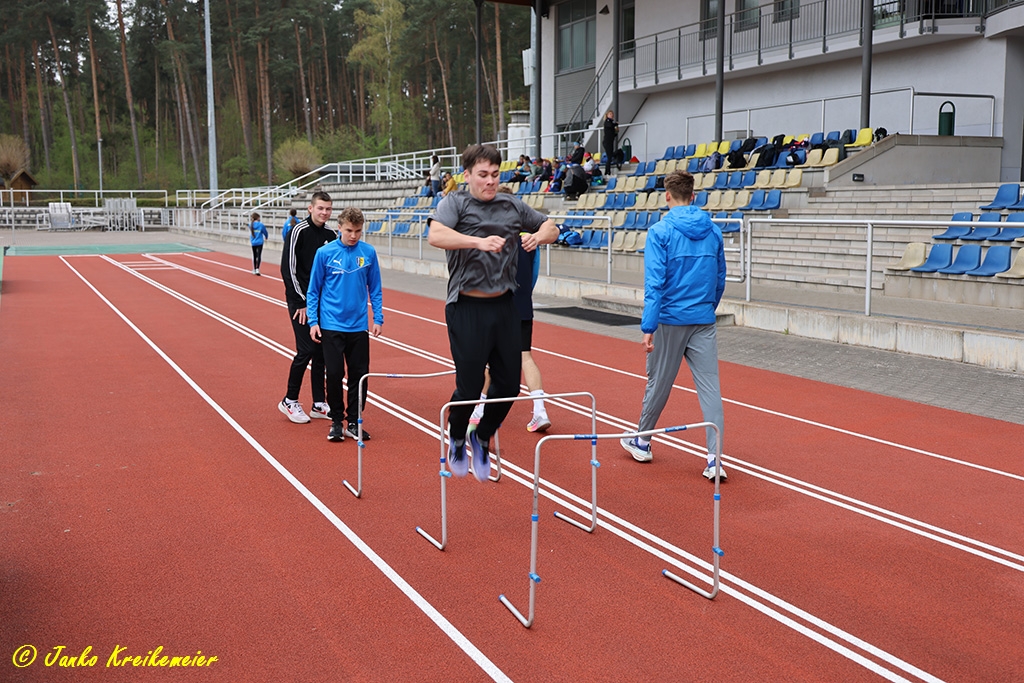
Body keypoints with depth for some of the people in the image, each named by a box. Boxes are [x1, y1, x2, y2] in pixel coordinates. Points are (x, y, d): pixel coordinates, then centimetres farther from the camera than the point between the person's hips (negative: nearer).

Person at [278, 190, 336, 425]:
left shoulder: (330, 235, 8)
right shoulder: (299, 232, -10)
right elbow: (289, 269, -13)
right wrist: (303, 302, -13)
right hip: (301, 301, -6)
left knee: (321, 352, 7)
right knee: (306, 350, -9)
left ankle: (319, 405, 14)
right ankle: (289, 401, 6)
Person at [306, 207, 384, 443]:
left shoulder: (368, 253, -1)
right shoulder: (325, 253, -5)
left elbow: (375, 289, 7)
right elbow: (313, 290, 1)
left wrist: (378, 318, 2)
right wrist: (313, 321, -3)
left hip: (359, 326, 2)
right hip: (331, 325, -2)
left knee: (360, 375, 5)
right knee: (334, 374, -1)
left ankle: (353, 422, 18)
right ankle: (336, 421, 15)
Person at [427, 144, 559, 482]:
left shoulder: (512, 205, 11)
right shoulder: (455, 202, -3)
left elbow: (551, 227, 22)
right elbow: (435, 235, -23)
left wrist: (538, 235, -2)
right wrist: (479, 241, -35)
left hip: (505, 306, 5)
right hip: (467, 309, -5)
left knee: (509, 384, 6)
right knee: (469, 386, -2)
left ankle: (482, 437, 32)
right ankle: (456, 441, 27)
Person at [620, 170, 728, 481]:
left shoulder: (660, 231, -9)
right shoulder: (713, 231, 6)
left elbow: (654, 283, -15)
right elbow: (720, 280, 12)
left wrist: (648, 327, -14)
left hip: (670, 320, -3)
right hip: (704, 321, 3)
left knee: (658, 384, 13)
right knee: (710, 387, 1)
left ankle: (641, 442, 32)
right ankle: (714, 459, -4)